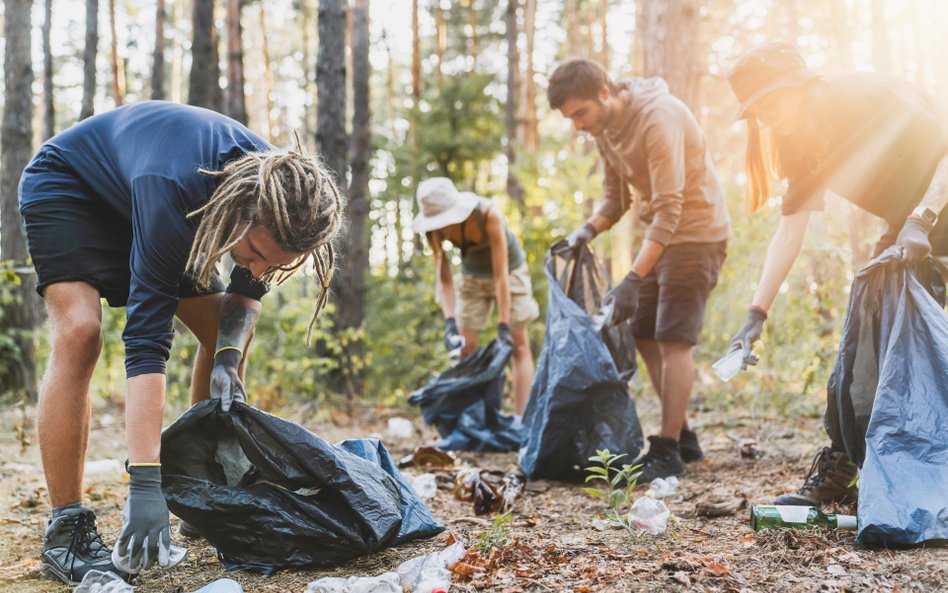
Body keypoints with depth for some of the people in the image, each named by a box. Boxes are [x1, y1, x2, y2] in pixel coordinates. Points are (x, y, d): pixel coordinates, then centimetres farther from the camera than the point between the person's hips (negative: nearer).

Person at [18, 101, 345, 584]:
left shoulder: (275, 187, -25)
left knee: (225, 331, -1)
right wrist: (145, 484, -49)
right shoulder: (172, 188, -44)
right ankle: (65, 530, -21)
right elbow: (146, 338, -46)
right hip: (64, 185, -6)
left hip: (130, 203, 7)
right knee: (80, 331, -28)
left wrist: (229, 354, -28)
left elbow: (249, 289, -7)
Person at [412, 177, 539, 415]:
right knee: (466, 347, -1)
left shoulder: (488, 215, -36)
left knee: (519, 346, -5)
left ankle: (523, 419, -6)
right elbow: (444, 279, -22)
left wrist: (503, 326, -33)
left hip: (510, 270, -4)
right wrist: (449, 322, -34)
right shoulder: (435, 228, -24)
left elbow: (500, 275, -33)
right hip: (472, 275, 4)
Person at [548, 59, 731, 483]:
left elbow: (669, 209, -29)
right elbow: (616, 194, 10)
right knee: (645, 338, 8)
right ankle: (682, 437, 18)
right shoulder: (605, 128, 2)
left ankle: (668, 452, -6)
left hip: (696, 231, -9)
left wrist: (633, 280, -34)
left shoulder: (658, 118, -25)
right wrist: (590, 229, -12)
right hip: (661, 234, 9)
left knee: (673, 340, -11)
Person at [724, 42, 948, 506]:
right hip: (906, 229, 7)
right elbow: (790, 230, -6)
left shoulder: (870, 96, -21)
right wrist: (756, 314, -15)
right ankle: (837, 471, 3)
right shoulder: (802, 145, -1)